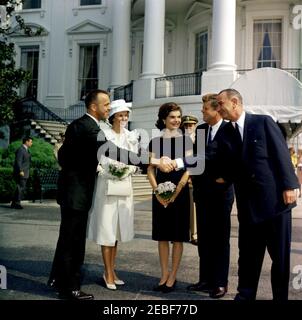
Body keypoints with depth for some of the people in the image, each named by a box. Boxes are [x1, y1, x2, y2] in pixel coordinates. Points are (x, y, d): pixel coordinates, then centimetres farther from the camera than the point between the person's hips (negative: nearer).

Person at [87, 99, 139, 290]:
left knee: (118, 228, 11)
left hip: (124, 186, 5)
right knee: (107, 229, -1)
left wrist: (129, 170, -11)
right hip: (106, 185, -5)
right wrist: (109, 172, -21)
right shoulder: (103, 134, -5)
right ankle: (109, 273, 8)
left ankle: (111, 270, 22)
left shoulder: (132, 136, 10)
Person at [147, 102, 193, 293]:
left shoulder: (185, 140, 1)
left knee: (178, 236, 3)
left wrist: (175, 192, -12)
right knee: (162, 235, 7)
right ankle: (164, 275, 18)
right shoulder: (155, 142, 6)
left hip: (180, 192, -2)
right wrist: (157, 191, -9)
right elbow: (151, 169, 5)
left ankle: (173, 276, 13)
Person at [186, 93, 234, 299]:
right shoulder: (200, 129, 8)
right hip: (202, 192, 6)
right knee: (204, 237, 11)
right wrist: (195, 179, 0)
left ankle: (220, 283, 16)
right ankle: (205, 279, 22)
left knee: (221, 238, 5)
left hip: (221, 192, -5)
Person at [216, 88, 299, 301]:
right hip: (248, 203, 3)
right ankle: (245, 295, 23)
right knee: (248, 254, 9)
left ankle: (281, 297, 23)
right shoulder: (226, 132, 9)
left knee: (280, 255, 7)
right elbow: (229, 166, 11)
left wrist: (289, 185, -12)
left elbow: (282, 154, -6)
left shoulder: (264, 122, -2)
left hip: (275, 198, -3)